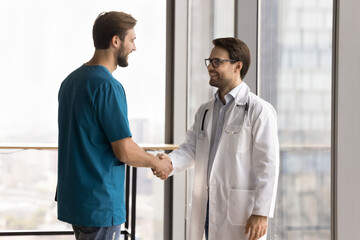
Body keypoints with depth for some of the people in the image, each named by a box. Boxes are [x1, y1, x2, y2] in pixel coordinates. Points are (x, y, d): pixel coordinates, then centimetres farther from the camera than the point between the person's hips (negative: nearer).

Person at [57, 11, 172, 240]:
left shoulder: (71, 81, 10)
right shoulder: (108, 86, -18)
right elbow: (125, 151, -19)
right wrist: (158, 163, -1)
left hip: (74, 198, 9)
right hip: (100, 204, -9)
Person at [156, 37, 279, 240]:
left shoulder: (259, 110, -7)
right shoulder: (205, 111, 17)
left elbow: (268, 165, -11)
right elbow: (192, 147, 9)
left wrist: (261, 213, -16)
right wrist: (170, 161, -13)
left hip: (240, 211, -7)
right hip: (209, 207, 7)